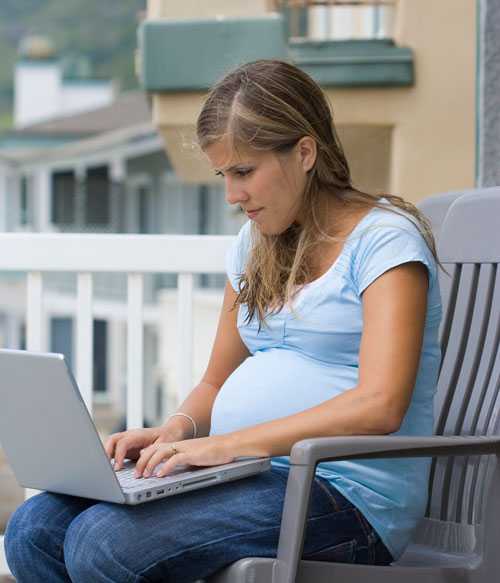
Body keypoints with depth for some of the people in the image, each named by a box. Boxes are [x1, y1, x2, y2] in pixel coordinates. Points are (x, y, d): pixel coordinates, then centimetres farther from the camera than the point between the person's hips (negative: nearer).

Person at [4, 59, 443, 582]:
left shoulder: (384, 239, -7)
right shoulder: (256, 244, 18)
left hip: (347, 494, -8)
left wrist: (229, 443, -24)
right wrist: (177, 430, -1)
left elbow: (380, 406, -20)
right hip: (255, 475, 8)